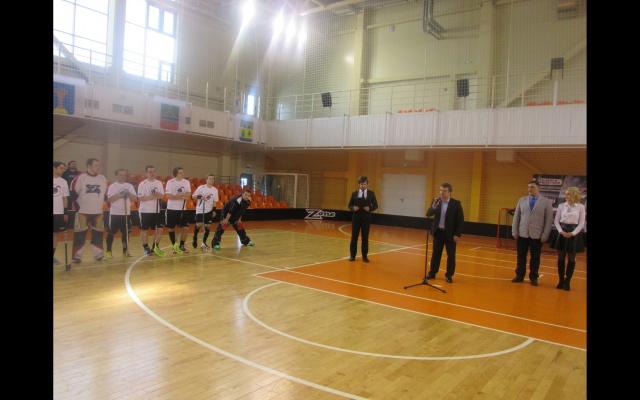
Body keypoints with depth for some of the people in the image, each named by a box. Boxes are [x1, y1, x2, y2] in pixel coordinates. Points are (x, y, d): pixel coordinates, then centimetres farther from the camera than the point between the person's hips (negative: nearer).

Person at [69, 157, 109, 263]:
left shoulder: (102, 178, 6)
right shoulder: (81, 177, -8)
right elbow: (73, 192, -4)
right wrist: (76, 204, -8)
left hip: (98, 211, 4)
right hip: (83, 211, -4)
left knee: (98, 233, 10)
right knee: (80, 234, -1)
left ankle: (99, 254, 20)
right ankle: (77, 256, 8)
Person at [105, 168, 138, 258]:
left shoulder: (129, 186, 8)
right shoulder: (112, 186, -2)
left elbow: (135, 198, 3)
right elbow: (109, 199, -12)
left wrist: (129, 194, -13)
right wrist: (119, 195, -20)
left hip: (126, 213, 3)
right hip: (115, 213, -3)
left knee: (126, 232, 8)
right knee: (111, 233, 0)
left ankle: (125, 250, 17)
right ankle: (109, 251, 10)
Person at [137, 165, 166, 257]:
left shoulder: (159, 183, 8)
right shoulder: (142, 184, -5)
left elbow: (162, 196, 4)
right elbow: (140, 198, -12)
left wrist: (158, 195, -18)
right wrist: (151, 197, -22)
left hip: (156, 210, 4)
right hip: (145, 210, -4)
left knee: (159, 229, 1)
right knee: (144, 230, 3)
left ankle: (155, 247, 13)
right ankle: (146, 248, 13)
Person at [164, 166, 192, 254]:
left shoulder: (186, 182, 2)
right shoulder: (170, 182, -7)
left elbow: (188, 195, -7)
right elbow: (169, 196, -16)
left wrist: (180, 194, -24)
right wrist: (182, 197, -16)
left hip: (182, 209, 3)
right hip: (171, 209, -3)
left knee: (185, 228, 0)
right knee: (171, 228, 5)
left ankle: (181, 246, 16)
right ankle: (174, 246, 20)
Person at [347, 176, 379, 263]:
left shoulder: (371, 193, 2)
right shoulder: (354, 193, 4)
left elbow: (375, 205, 3)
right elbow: (350, 205, 6)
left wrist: (369, 209, -16)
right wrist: (353, 208, -15)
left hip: (366, 218, 0)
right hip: (356, 217, 1)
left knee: (365, 238, 5)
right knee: (354, 237, 4)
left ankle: (364, 256, 14)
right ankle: (352, 255, 14)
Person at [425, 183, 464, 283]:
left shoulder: (456, 203, -9)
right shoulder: (436, 201, 1)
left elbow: (460, 220, -8)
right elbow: (428, 214, -7)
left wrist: (458, 234, -12)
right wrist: (434, 206, -25)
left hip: (450, 233, -3)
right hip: (438, 232, 3)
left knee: (451, 255, 4)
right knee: (435, 254, 11)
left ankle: (449, 275, 16)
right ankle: (432, 273, 22)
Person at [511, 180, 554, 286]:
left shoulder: (547, 202, 0)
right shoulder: (522, 200, 7)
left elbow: (549, 220, -3)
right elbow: (516, 217, 7)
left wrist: (545, 235, -8)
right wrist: (514, 231, 2)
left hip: (537, 235, -2)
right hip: (522, 234, 2)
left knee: (535, 258, 7)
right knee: (521, 256, 8)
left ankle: (533, 278, 20)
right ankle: (520, 276, 20)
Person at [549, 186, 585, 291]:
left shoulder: (580, 207, -2)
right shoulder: (561, 205, 3)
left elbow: (581, 223, -2)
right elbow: (556, 220, 5)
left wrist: (573, 233, -15)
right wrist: (561, 231, -10)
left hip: (574, 234, -2)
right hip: (562, 233, 2)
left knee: (571, 259, 4)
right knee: (561, 257, 5)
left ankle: (567, 281, 14)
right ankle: (561, 281, 14)